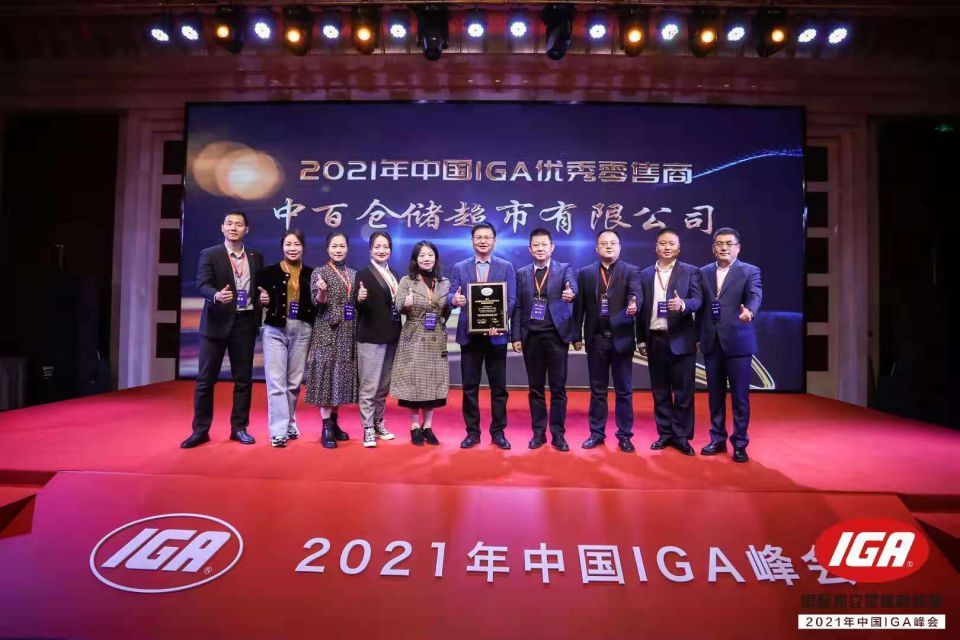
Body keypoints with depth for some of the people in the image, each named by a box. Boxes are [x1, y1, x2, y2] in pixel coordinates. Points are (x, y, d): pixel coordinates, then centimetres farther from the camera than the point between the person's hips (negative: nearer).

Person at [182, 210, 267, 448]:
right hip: (217, 322, -3)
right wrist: (217, 296, -33)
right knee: (206, 379, 2)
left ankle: (239, 428, 18)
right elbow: (203, 284, -12)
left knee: (243, 379, 7)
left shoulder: (256, 258, 11)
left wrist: (264, 297, -7)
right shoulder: (209, 254, 0)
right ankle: (200, 430, 12)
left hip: (245, 322, 3)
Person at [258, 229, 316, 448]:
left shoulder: (311, 273, 8)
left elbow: (317, 304, 10)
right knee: (276, 382, -5)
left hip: (302, 331, 2)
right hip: (275, 330, -2)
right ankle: (279, 431, -2)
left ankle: (289, 424, 24)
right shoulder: (270, 271, 4)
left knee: (294, 382, 9)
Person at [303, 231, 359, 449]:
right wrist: (322, 291, -30)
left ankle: (334, 422, 21)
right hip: (327, 332, -5)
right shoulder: (320, 272, -1)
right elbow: (318, 303, -12)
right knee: (326, 377, -6)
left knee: (342, 377, 9)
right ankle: (326, 429, -1)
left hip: (349, 333, 5)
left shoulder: (354, 274, 13)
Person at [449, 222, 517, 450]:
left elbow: (511, 300, -2)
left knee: (498, 386, 6)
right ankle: (472, 432, 17)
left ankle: (498, 432, 17)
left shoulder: (506, 267, 4)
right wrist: (454, 299, -25)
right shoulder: (460, 268, 7)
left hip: (496, 334, -1)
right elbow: (451, 296, 0)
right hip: (469, 334, 1)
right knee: (470, 386, 6)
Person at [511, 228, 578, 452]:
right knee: (535, 388, 8)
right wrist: (516, 336, 1)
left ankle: (558, 434, 13)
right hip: (531, 337, 2)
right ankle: (539, 432, 18)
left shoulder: (564, 269, 2)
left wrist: (571, 294, -42)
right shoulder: (522, 273, 9)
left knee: (558, 388, 3)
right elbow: (518, 306, 7)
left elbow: (572, 288, -18)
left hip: (556, 335, -2)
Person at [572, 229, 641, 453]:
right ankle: (597, 433, 21)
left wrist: (633, 305, -40)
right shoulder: (585, 273, 6)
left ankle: (624, 435, 15)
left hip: (621, 338, -2)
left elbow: (636, 294, -17)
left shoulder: (631, 271, 1)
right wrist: (576, 335, 2)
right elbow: (579, 307, 6)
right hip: (596, 339, 2)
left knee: (624, 390, 6)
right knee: (597, 390, 10)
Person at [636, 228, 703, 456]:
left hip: (680, 340, -3)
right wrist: (640, 339, 7)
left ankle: (682, 436, 12)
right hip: (655, 340, 3)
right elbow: (641, 309, 9)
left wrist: (682, 304, -33)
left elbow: (697, 300, -11)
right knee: (660, 391, 10)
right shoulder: (645, 274, 10)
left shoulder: (690, 272, 2)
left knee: (683, 392, 2)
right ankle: (665, 434, 21)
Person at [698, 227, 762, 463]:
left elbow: (755, 295, -18)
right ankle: (717, 439, 23)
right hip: (711, 342, 4)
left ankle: (740, 444, 14)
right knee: (715, 395, 11)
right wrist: (698, 336, 12)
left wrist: (749, 311, -40)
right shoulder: (704, 272, 10)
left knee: (740, 396, 2)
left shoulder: (750, 271, 0)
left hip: (737, 342, -3)